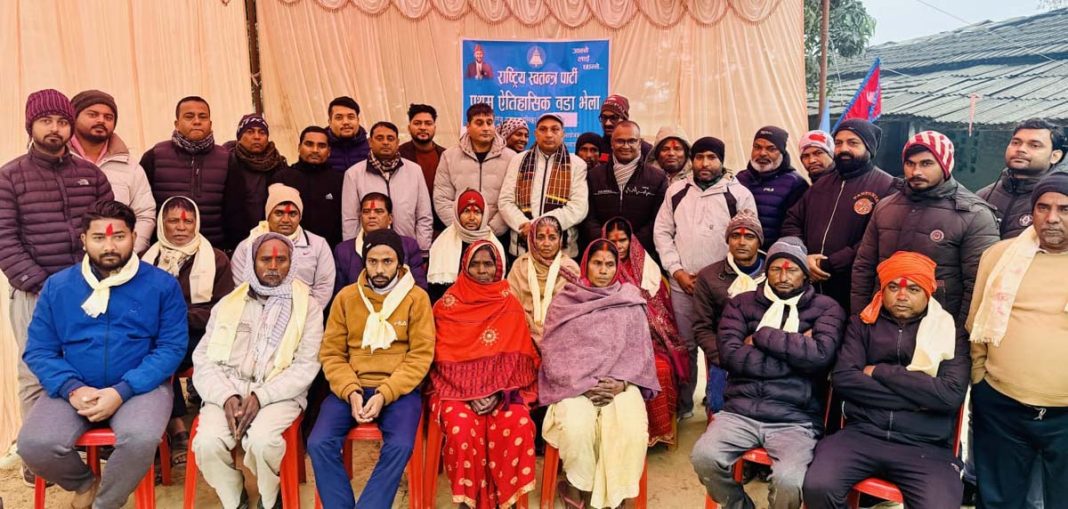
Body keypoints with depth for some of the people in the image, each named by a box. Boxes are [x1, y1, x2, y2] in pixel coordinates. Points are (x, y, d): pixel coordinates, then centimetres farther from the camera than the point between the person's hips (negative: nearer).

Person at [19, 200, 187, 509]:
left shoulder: (162, 285, -2)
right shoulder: (57, 286, 6)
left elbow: (172, 346, -8)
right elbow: (39, 350, 3)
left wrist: (122, 391, -19)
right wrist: (72, 388, -16)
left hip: (140, 386, -3)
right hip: (72, 390, 3)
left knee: (141, 439, -32)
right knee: (33, 445, -22)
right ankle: (85, 483, 13)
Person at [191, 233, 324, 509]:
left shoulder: (307, 306, 4)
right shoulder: (228, 303, 13)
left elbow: (306, 365, -3)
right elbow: (204, 358, 7)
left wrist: (261, 396, -15)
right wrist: (226, 396, -11)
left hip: (279, 394, -2)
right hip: (228, 390, 3)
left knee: (262, 441, -31)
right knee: (207, 443, -26)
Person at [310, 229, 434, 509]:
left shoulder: (417, 297, -1)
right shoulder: (346, 296, 7)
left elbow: (420, 356, -5)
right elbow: (331, 353, 5)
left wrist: (384, 394, -16)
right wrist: (351, 392, -12)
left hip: (399, 389, -2)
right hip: (351, 388, 3)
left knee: (399, 446, -28)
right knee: (319, 444, -21)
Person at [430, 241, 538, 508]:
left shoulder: (511, 307, 7)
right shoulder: (448, 306, 4)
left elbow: (519, 358, 4)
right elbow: (441, 358, 0)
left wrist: (498, 393, -11)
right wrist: (470, 394, -12)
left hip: (502, 390, 1)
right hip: (456, 388, -1)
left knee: (519, 426, -29)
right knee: (462, 428, -32)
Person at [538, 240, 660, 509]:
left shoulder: (630, 302, 10)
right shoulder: (564, 302, 6)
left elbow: (640, 350, 7)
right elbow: (554, 353, 0)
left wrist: (622, 382, -10)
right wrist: (584, 383, -12)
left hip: (620, 383, 1)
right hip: (574, 384, -1)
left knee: (632, 429, -29)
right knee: (577, 428, -32)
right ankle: (579, 486, -3)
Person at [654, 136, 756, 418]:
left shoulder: (739, 194, -1)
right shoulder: (676, 191, 8)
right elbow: (662, 232, 7)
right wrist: (677, 271, -3)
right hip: (682, 283, 2)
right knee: (684, 345, 9)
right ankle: (682, 405, 22)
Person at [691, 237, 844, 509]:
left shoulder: (826, 308, 8)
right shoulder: (741, 303, 11)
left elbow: (821, 355, -12)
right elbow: (729, 354, -5)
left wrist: (761, 336, -6)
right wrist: (795, 353, -6)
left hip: (796, 419, -2)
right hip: (741, 411, 2)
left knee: (789, 479, -29)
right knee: (704, 457, -23)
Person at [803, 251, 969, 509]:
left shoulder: (950, 332, 8)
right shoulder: (862, 324, 12)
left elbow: (951, 394, -8)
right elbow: (843, 379, -3)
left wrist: (879, 372, -5)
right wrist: (918, 395, -6)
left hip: (925, 446, -1)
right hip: (862, 433, 1)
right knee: (817, 487, -25)